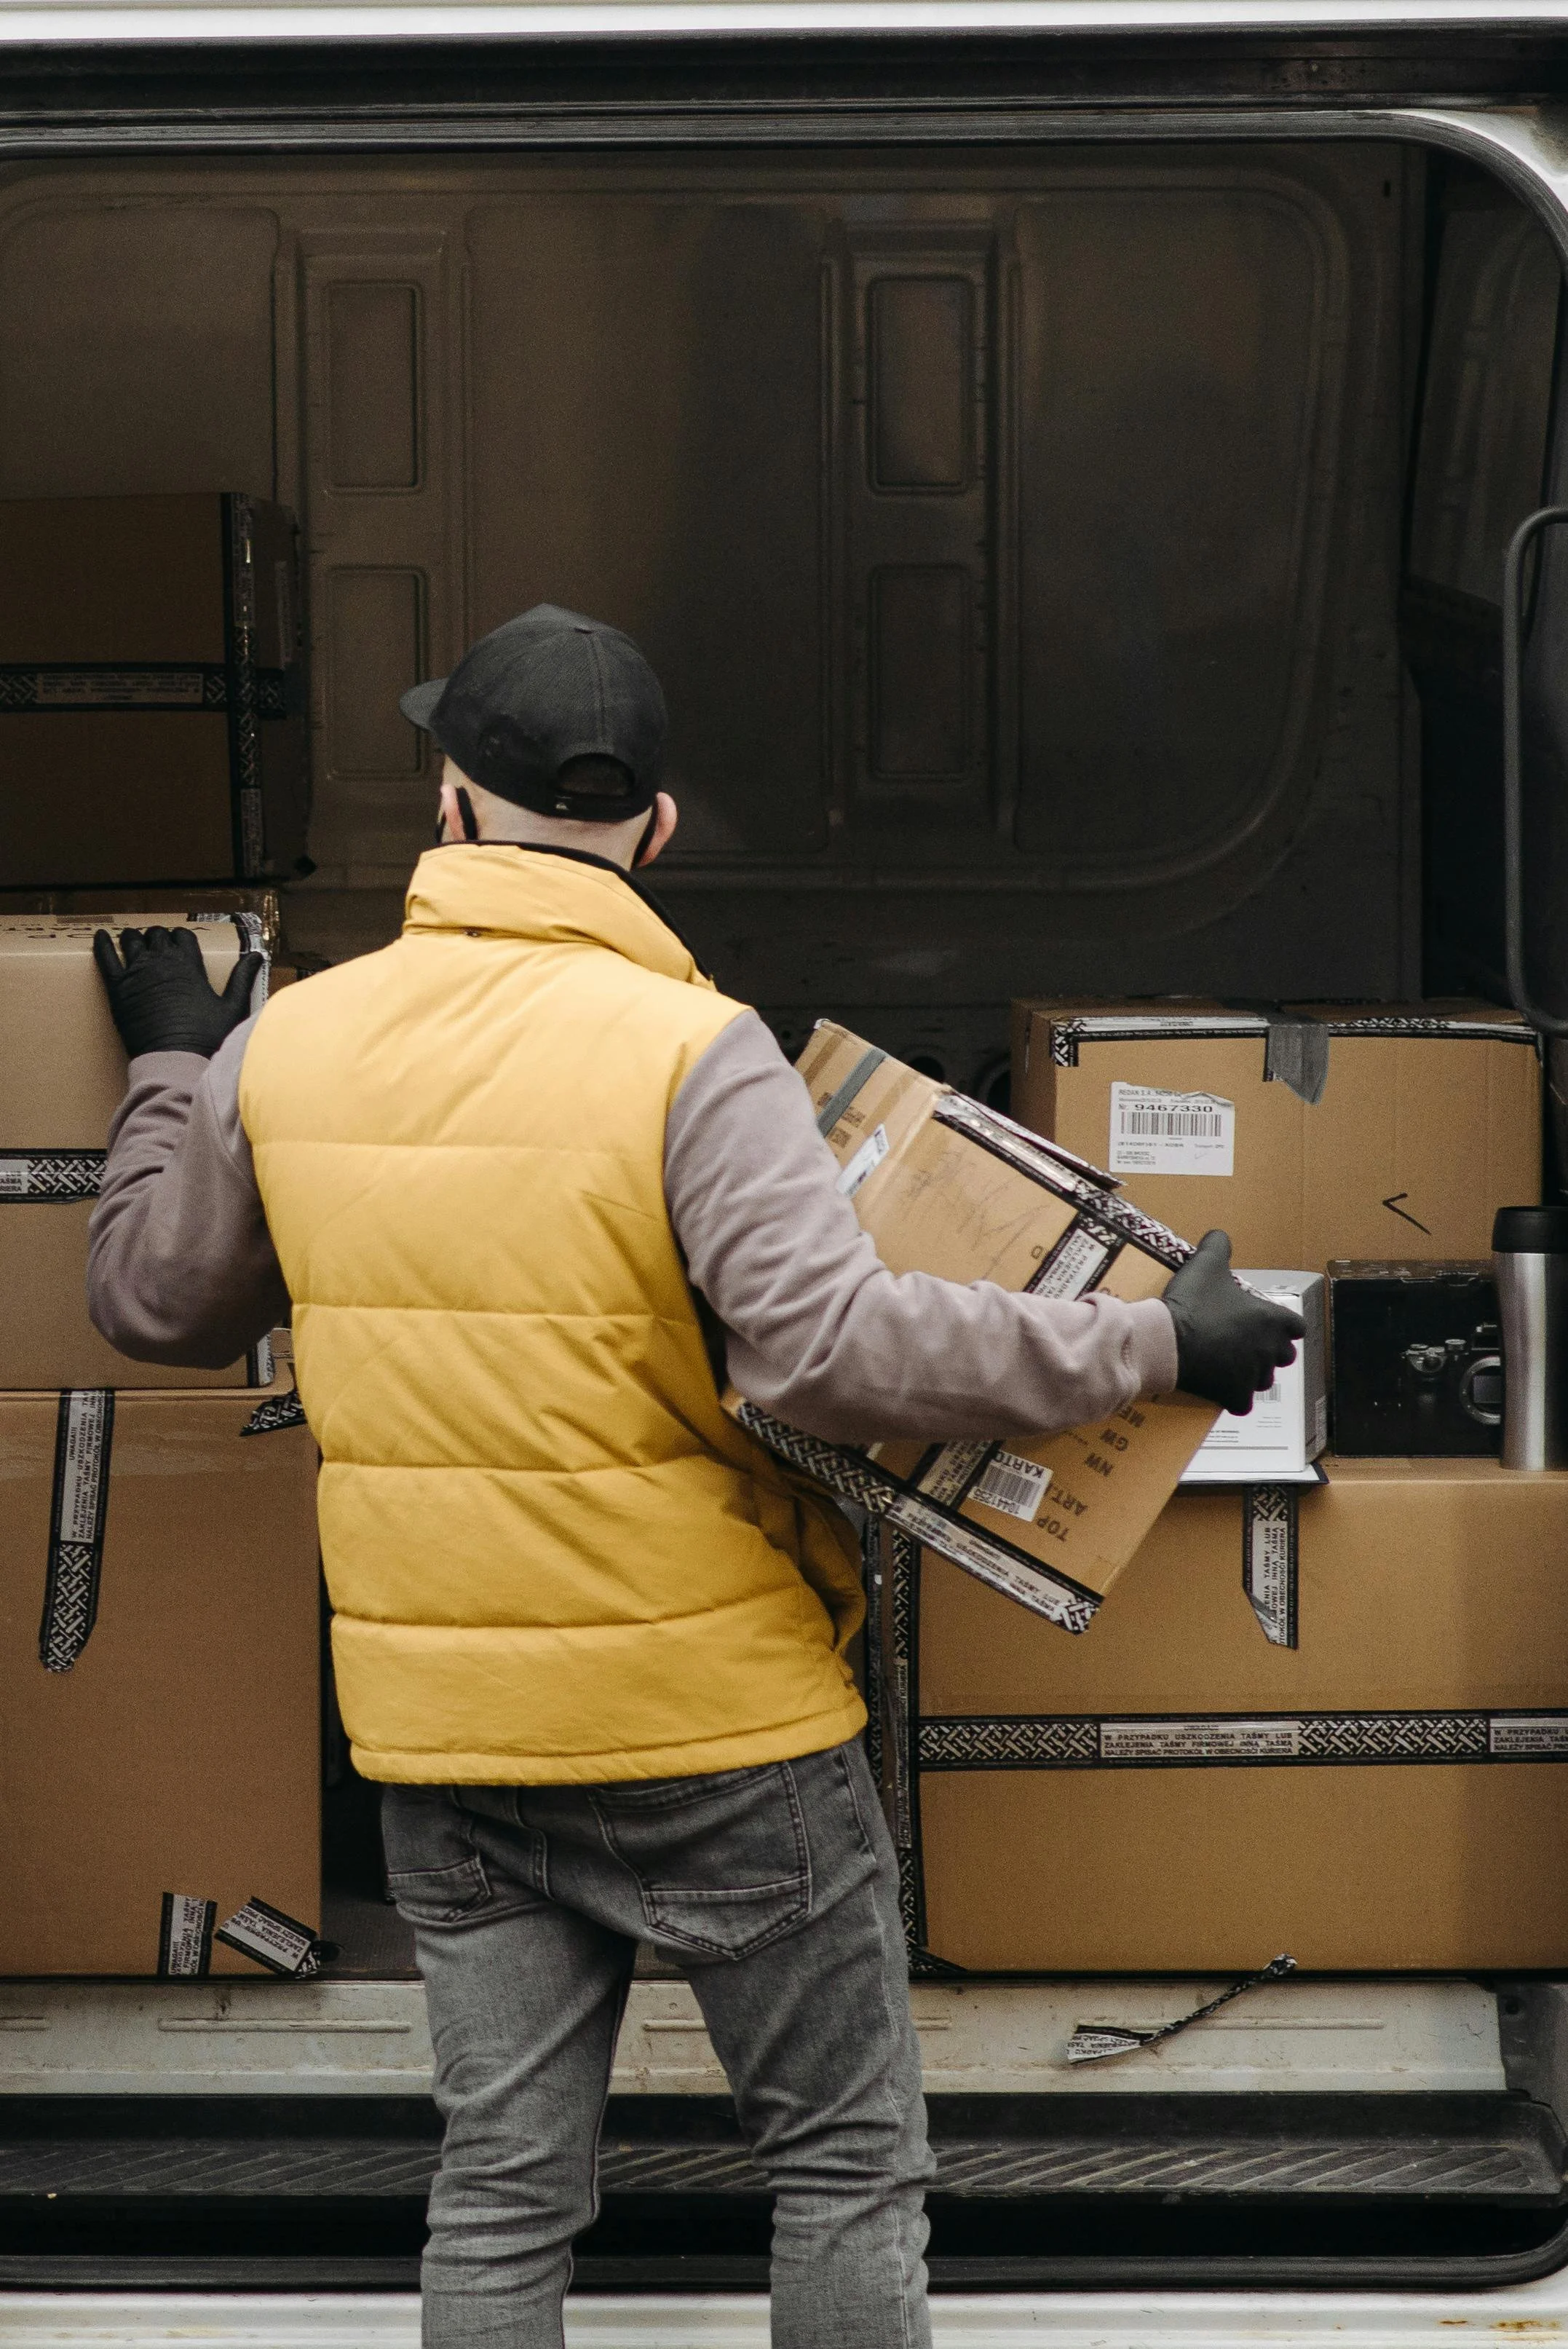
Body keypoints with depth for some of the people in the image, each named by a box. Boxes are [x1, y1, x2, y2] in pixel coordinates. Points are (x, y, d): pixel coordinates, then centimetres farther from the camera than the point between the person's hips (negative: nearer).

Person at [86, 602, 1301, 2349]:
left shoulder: (284, 1045, 0)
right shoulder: (689, 1051, -16)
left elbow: (147, 1300, 14)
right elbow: (835, 1348, -27)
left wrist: (169, 1069, 31)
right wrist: (1151, 1348, -17)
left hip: (439, 1740, 5)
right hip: (710, 1721, -4)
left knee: (502, 2184, 13)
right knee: (846, 2165, 10)